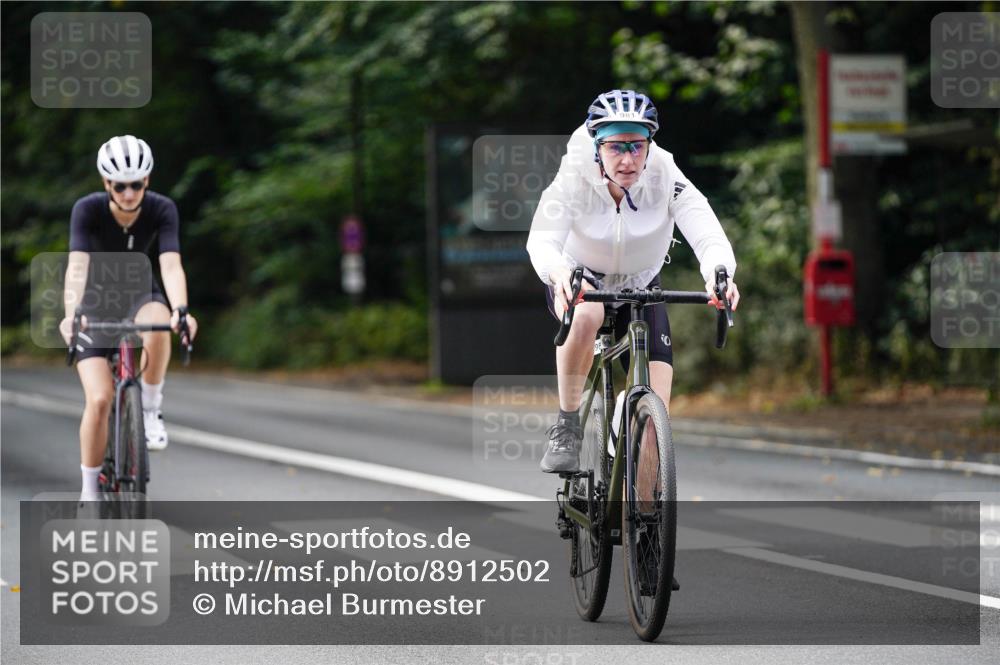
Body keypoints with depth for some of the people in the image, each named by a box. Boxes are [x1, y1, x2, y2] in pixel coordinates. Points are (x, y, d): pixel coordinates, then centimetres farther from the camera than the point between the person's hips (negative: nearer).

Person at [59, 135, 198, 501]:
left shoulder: (161, 210, -20)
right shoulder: (88, 209, -24)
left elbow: (171, 265, -31)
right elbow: (77, 266, -36)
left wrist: (180, 310, -51)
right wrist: (71, 315, -53)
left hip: (139, 294, 1)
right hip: (96, 300, -1)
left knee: (157, 324, -38)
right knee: (99, 399, -17)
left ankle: (151, 408, -15)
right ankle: (90, 491, 0)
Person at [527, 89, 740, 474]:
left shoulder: (665, 179, -27)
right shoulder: (573, 180, -29)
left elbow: (707, 233, -39)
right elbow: (541, 240, -43)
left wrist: (718, 272, -63)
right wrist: (559, 272, -67)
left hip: (640, 287, 2)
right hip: (579, 282, -2)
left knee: (656, 412, -13)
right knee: (585, 316, -38)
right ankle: (566, 427, -21)